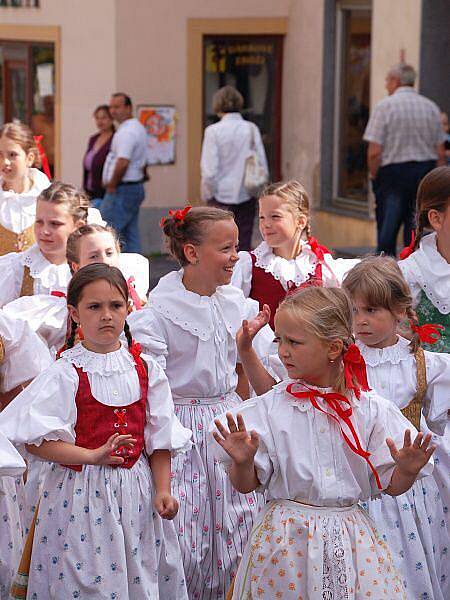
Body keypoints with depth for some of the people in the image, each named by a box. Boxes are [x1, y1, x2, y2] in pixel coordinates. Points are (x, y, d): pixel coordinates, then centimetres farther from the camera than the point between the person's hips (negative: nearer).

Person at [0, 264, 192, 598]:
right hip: (83, 492, -3)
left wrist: (163, 490, -3)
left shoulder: (145, 369, 3)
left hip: (137, 492, 3)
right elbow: (37, 442, -14)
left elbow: (160, 438, 6)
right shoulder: (67, 373, -8)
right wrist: (92, 455, -22)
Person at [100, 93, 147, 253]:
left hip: (122, 191, -10)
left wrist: (112, 186, -14)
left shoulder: (126, 132, -16)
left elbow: (123, 163, -27)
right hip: (136, 188, 10)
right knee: (130, 236, 10)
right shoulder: (138, 128, 18)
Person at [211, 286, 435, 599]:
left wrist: (407, 470, -18)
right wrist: (242, 462, -21)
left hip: (351, 544, 1)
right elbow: (247, 484, -1)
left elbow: (392, 486, 2)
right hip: (287, 542, -1)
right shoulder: (269, 408, -4)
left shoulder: (371, 409, -2)